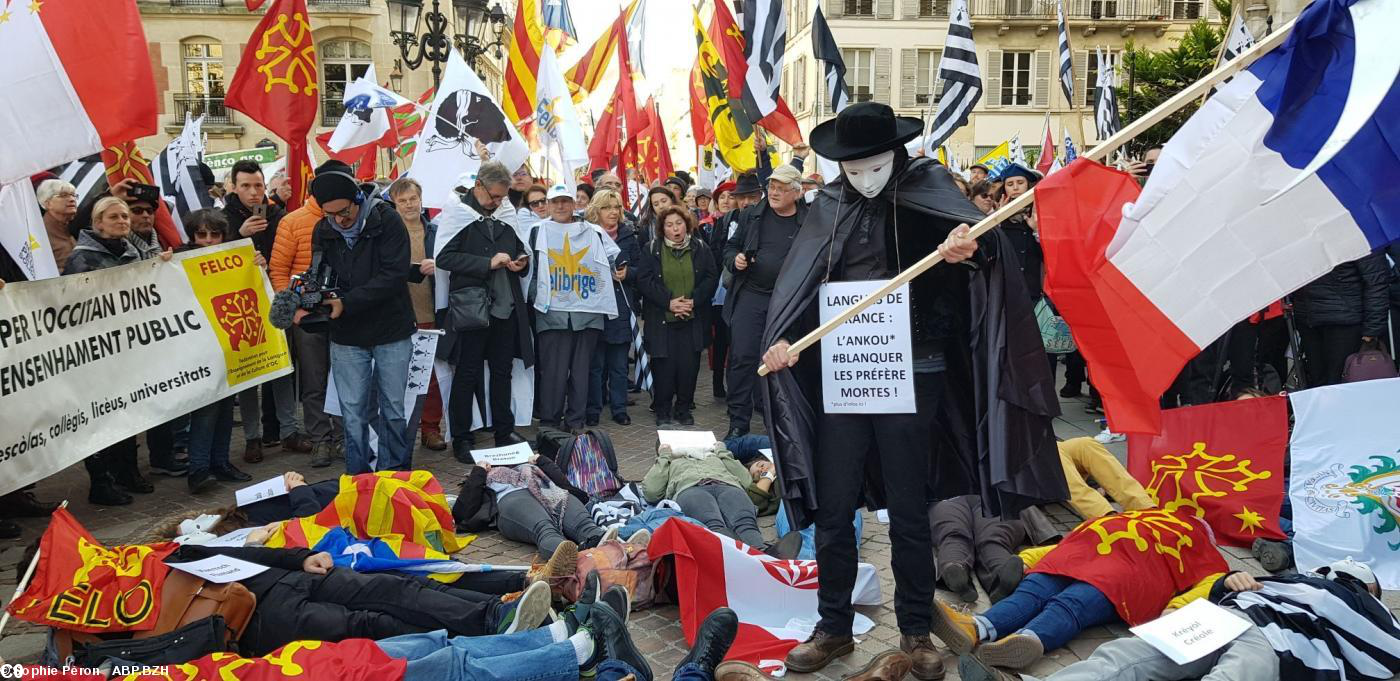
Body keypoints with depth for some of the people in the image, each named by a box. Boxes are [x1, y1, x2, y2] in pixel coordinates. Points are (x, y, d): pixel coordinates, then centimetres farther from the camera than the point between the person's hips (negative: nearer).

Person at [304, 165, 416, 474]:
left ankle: (394, 472, 22)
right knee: (353, 412, 6)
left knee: (393, 408, 7)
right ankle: (358, 476, 18)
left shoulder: (387, 221, -12)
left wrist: (347, 303, -24)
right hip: (347, 335, 3)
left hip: (391, 331, -3)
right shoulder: (323, 230, 1)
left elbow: (394, 274, -19)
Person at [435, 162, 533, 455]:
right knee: (467, 375, 3)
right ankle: (461, 439, 13)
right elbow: (444, 257, -15)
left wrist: (521, 262, 0)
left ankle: (504, 431, 26)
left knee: (502, 371, 14)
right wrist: (488, 263, -20)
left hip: (506, 308, 6)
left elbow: (521, 251, 24)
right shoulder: (458, 214, -6)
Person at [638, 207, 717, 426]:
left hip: (693, 319, 1)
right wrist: (668, 302, -14)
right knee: (664, 365, -1)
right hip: (662, 319, -1)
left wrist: (694, 301, -11)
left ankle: (684, 408, 16)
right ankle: (662, 411, 13)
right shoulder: (653, 249, 2)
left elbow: (712, 278, 3)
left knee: (689, 365, 1)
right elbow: (644, 281, -5)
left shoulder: (699, 248, 6)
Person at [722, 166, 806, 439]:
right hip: (750, 296, 1)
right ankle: (738, 423, 5)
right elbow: (731, 246, 16)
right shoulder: (752, 215, 7)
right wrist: (734, 260, -5)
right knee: (742, 357, -3)